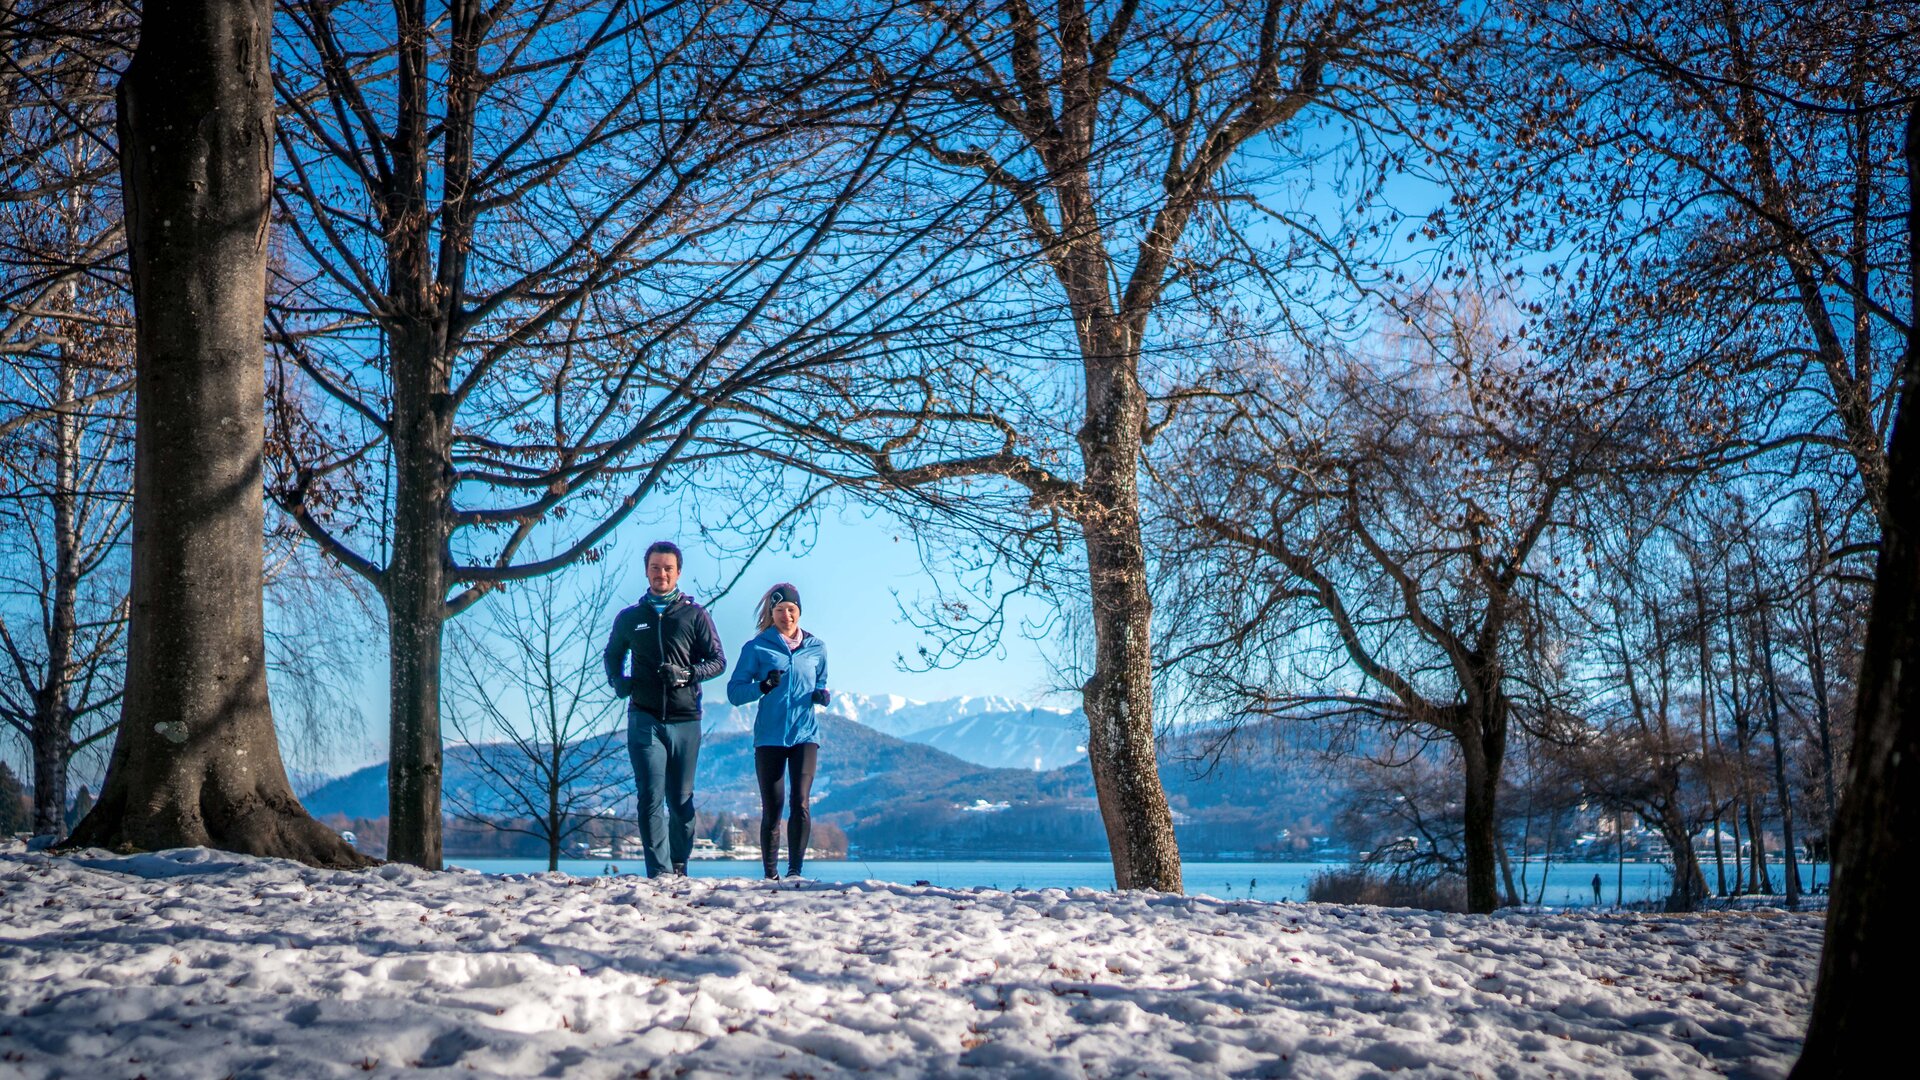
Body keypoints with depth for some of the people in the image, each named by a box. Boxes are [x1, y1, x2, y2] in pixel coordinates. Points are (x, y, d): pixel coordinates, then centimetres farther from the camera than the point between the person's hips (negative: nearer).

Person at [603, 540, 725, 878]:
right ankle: (659, 872, -15)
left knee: (681, 800, 6)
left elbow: (718, 660, 5)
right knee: (651, 797, -11)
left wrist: (688, 673, -13)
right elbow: (612, 655, 28)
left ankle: (679, 867, 20)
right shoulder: (629, 618, 13)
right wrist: (617, 680, 6)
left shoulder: (695, 615, 7)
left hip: (685, 721, 0)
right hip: (644, 719, 0)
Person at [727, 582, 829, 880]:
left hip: (805, 735, 1)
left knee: (800, 802, -14)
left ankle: (795, 870, -9)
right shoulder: (756, 648, 5)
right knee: (771, 809, 0)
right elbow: (734, 693, 0)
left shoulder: (816, 648, 14)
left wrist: (822, 695, 2)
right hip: (769, 737, -1)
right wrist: (763, 686, -17)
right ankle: (770, 874, 10)